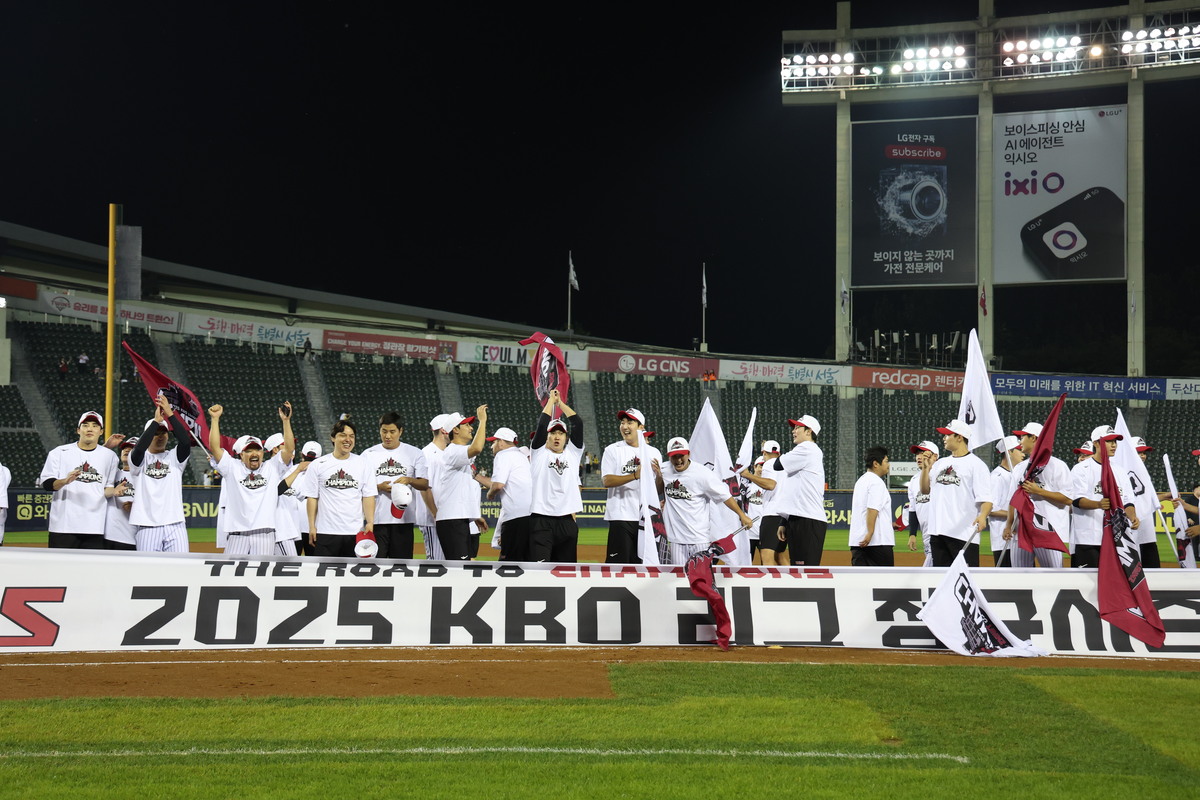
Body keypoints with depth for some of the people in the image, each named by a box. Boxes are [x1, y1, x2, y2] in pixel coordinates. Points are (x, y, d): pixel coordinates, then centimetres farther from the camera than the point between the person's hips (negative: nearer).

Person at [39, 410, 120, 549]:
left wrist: (114, 491, -8)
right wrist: (65, 481, -20)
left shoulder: (109, 456, 12)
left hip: (95, 526, 2)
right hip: (64, 525, -2)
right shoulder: (59, 452, 5)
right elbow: (46, 484, 0)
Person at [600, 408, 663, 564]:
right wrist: (635, 475, -21)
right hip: (621, 517, -4)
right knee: (618, 563, -9)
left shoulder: (654, 453, 13)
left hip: (647, 518, 4)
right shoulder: (613, 450, 3)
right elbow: (606, 481, -10)